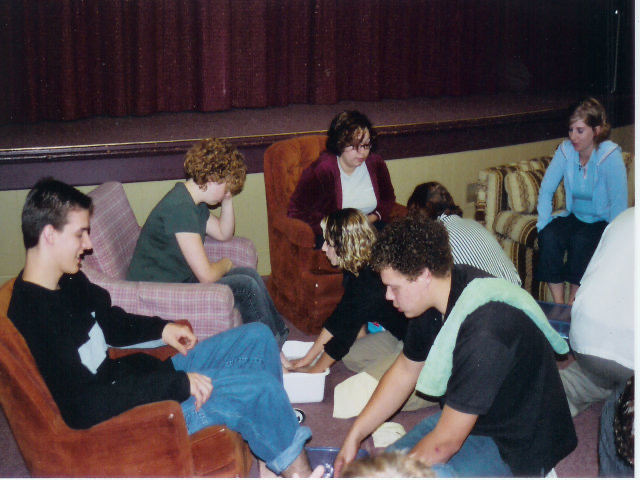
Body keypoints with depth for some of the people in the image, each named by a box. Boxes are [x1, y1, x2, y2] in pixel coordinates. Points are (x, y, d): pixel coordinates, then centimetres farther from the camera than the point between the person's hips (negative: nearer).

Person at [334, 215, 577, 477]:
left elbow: (445, 442, -29)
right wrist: (354, 436, 5)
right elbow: (404, 372, 8)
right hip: (465, 417, 8)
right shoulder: (439, 297, -7)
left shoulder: (483, 332, -36)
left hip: (514, 446, -8)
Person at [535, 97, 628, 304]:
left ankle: (573, 301, -16)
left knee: (581, 242, -34)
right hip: (575, 217, 4)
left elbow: (619, 204, -21)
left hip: (602, 222, -4)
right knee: (549, 237, -26)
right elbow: (546, 189, -6)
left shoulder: (610, 155, -19)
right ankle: (557, 304, -19)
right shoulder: (566, 150, -6)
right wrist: (543, 225, -16)